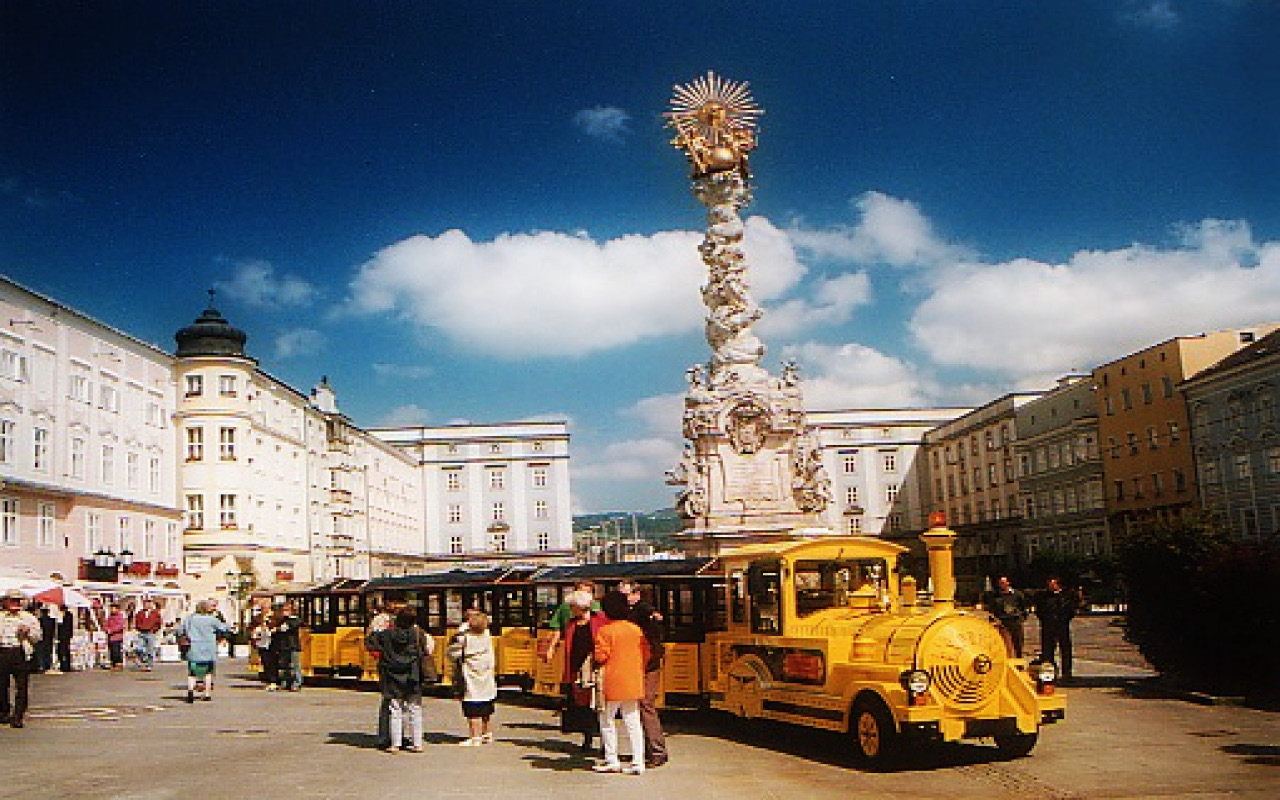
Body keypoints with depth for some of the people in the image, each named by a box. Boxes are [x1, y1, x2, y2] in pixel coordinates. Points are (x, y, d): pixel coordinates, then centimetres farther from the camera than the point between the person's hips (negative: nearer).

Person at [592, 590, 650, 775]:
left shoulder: (606, 631, -11)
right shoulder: (636, 630, 5)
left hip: (613, 682, -5)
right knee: (633, 722, 8)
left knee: (607, 721, 9)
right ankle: (638, 762, 4)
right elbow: (646, 654, 11)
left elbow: (600, 657, -14)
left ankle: (611, 761, 12)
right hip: (633, 682, 5)